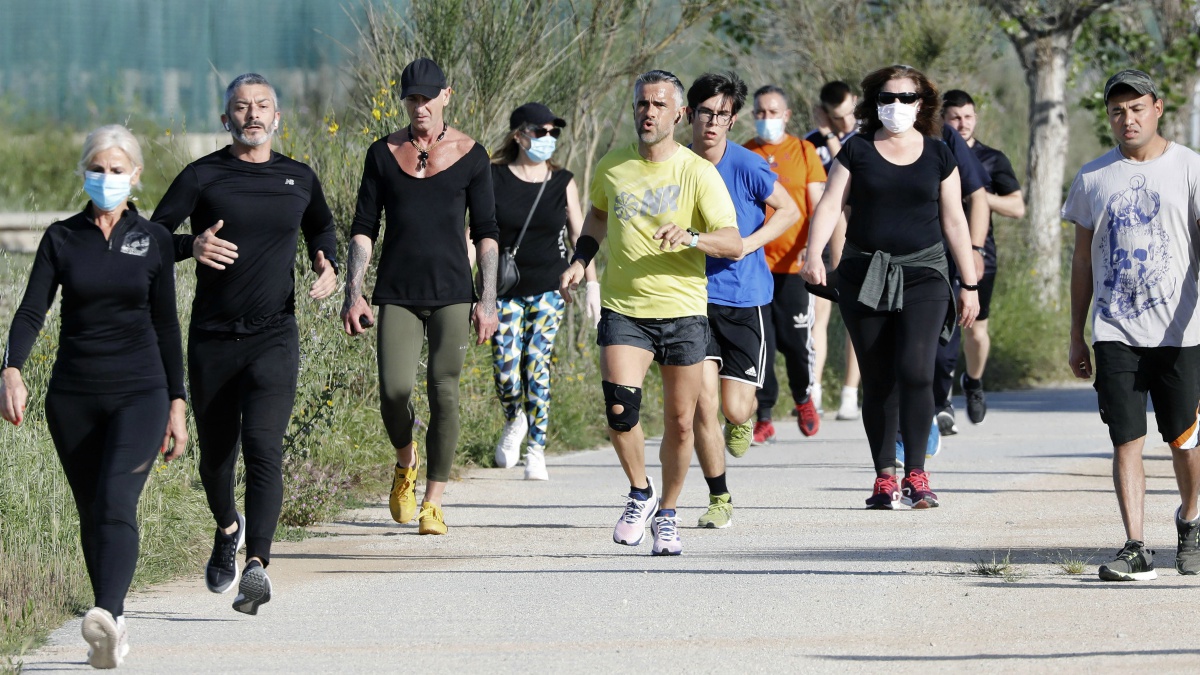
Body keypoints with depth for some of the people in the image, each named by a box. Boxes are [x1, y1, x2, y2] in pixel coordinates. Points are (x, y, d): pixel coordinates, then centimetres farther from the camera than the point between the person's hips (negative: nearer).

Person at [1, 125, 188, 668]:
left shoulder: (153, 241, 4)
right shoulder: (61, 239, 4)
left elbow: (166, 326, 9)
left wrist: (177, 404, 7)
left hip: (139, 391, -2)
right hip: (73, 395, 2)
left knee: (116, 502, -21)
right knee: (91, 514, 8)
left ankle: (107, 619, -39)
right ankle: (112, 629, 20)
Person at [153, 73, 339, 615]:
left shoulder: (299, 180, 8)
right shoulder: (202, 177, -1)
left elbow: (320, 228, 29)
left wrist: (329, 267, 8)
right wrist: (191, 246, -23)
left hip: (274, 339, 0)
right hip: (212, 340, 0)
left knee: (263, 448, -17)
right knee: (216, 453, 12)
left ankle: (257, 567, -29)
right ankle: (227, 528, 44)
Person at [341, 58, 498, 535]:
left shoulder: (470, 155, 3)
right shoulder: (384, 154, 7)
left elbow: (486, 232, 5)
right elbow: (363, 228, 8)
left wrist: (488, 300, -3)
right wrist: (353, 293, -2)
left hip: (452, 296, -1)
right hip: (397, 294, 1)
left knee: (444, 394, -7)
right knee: (394, 391, -13)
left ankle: (433, 503, 1)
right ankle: (405, 461, 19)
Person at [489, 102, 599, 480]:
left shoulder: (562, 183, 4)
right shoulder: (494, 179, -1)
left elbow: (580, 236, 9)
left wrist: (592, 284, 3)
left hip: (549, 290, 0)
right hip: (505, 290, 0)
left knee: (537, 367, -9)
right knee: (506, 372, -6)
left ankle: (536, 450, 1)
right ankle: (514, 423, 26)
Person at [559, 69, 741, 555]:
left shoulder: (698, 173, -7)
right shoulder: (612, 168, 5)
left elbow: (734, 244, -13)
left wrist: (690, 237, -31)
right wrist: (580, 260, 13)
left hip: (683, 312, -1)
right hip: (623, 310, 1)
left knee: (680, 423, 4)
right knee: (619, 407, -18)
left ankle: (667, 514, 25)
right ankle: (640, 493, 6)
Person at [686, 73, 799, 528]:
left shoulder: (746, 166, -12)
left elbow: (789, 211, -2)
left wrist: (747, 244, -14)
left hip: (745, 298, -2)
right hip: (695, 297, 2)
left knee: (735, 409, -3)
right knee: (703, 402, -10)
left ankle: (744, 417, 37)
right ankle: (719, 499, 6)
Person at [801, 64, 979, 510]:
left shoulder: (937, 155, 8)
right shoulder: (858, 151, 5)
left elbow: (954, 221, 11)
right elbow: (830, 206, -2)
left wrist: (970, 284, 11)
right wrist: (813, 257, -19)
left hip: (922, 273, -1)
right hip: (864, 274, 1)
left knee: (915, 369, -17)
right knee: (877, 380, 1)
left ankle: (916, 474, -10)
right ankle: (885, 477, 7)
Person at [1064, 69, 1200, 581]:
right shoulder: (1092, 178, 9)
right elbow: (1082, 259, 14)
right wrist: (1076, 338, 11)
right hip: (1114, 332, 2)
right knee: (1127, 441, -6)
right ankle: (1135, 549, -7)